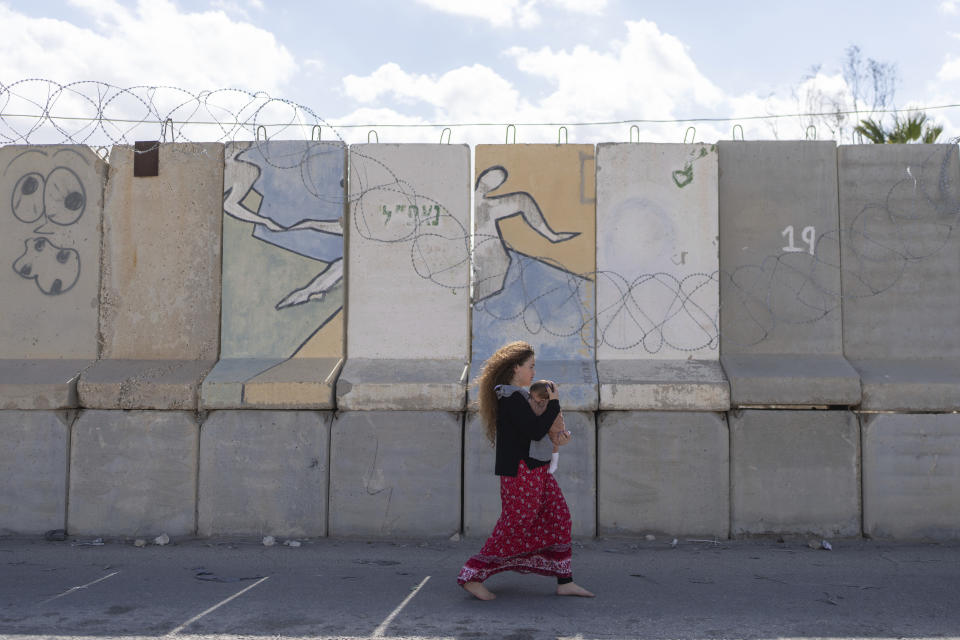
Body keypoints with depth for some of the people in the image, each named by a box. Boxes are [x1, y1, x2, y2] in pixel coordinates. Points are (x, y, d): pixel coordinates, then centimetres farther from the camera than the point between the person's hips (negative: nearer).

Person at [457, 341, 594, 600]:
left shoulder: (510, 396, 16)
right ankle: (472, 576, 5)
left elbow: (531, 429, 19)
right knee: (514, 526, -5)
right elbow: (536, 431, -23)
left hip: (534, 471, 11)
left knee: (559, 517, 9)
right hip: (520, 474, -11)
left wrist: (555, 435, 0)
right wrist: (553, 403, -12)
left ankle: (565, 581, 14)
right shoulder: (511, 398, -17)